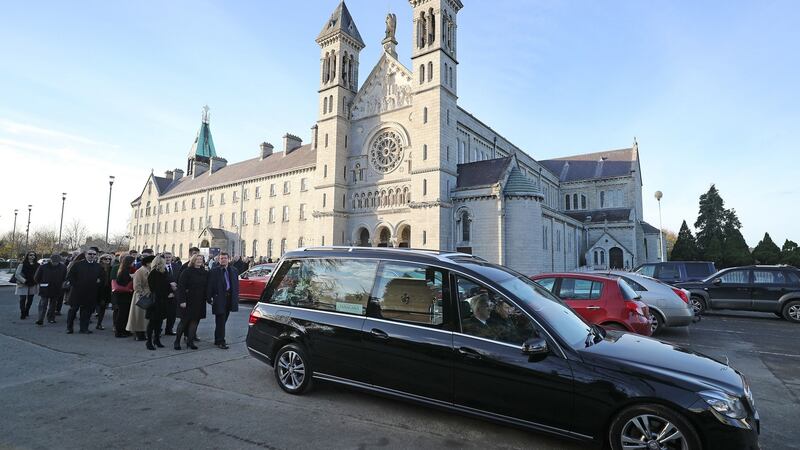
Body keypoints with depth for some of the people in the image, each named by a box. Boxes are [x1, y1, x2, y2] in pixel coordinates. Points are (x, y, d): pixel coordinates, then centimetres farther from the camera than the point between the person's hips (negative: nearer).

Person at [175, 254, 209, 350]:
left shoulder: (205, 273, 8)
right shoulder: (187, 272, -6)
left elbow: (207, 287, 11)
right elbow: (181, 287, -10)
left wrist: (207, 298, 2)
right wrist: (182, 300, -15)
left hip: (199, 302, 4)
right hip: (188, 301, -4)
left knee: (195, 321, 6)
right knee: (184, 321, 1)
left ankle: (190, 341, 15)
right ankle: (177, 341, 16)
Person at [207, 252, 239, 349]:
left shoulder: (233, 270, 8)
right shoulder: (214, 271, -3)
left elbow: (236, 285, 11)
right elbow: (210, 286, -3)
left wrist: (236, 298, 6)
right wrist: (210, 298, -9)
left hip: (229, 298, 5)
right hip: (219, 298, -5)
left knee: (223, 321, 14)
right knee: (220, 321, -3)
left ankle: (217, 340, 26)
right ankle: (221, 341, 2)